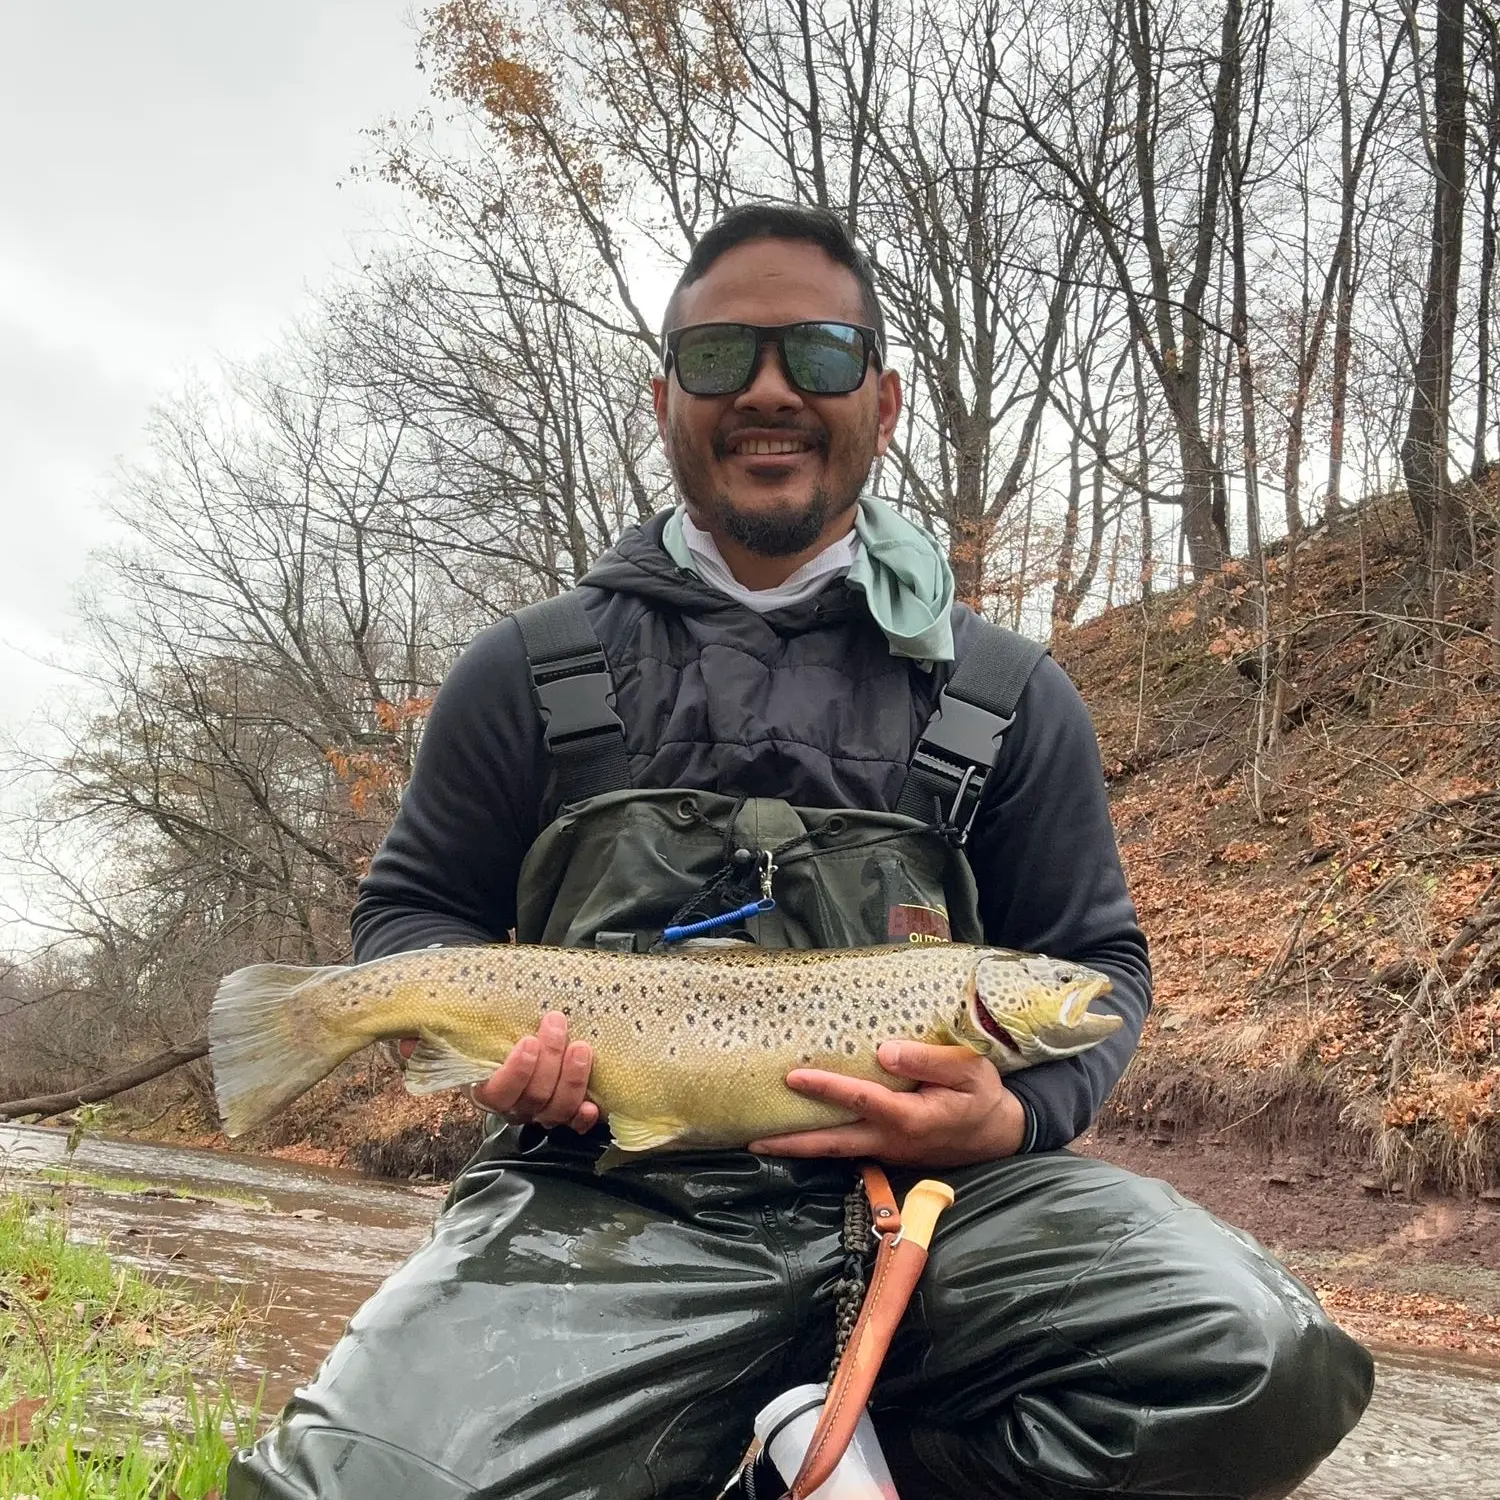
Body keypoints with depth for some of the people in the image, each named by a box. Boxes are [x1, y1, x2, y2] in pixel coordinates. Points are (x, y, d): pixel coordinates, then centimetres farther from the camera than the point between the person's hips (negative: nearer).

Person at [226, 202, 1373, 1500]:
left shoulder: (1006, 698, 11)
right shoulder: (531, 676, 10)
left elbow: (1095, 957, 15)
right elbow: (408, 908, 17)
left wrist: (1015, 1116, -7)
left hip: (934, 1196, 2)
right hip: (606, 1210, -1)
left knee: (1254, 1361, -25)